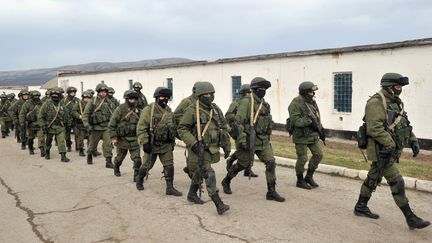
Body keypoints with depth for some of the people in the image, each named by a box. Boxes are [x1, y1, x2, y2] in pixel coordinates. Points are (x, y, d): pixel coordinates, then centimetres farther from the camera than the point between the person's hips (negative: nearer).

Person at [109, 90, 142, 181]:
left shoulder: (137, 110, 5)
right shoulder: (120, 109, -11)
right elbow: (111, 124, -10)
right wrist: (113, 137, -15)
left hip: (134, 139, 3)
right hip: (122, 139, -3)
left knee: (137, 159, -7)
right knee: (120, 157, 19)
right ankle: (116, 168, 47)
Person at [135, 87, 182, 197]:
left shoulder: (169, 111, 8)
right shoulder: (149, 110, -14)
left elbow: (172, 127, 17)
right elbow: (141, 128, -18)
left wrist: (173, 142, 16)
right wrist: (145, 143, -22)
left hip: (166, 145, 5)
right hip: (152, 144, -5)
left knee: (169, 166, 2)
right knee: (146, 166, 11)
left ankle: (170, 188, 9)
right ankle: (139, 180, 37)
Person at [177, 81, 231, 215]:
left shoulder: (216, 109, 6)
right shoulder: (192, 110, -14)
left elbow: (224, 128, 13)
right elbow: (181, 129, -14)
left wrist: (226, 146, 11)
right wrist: (193, 143, -24)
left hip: (212, 148, 7)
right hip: (198, 149, -7)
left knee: (199, 173, 22)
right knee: (209, 175, -12)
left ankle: (192, 195, 41)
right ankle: (219, 204, -11)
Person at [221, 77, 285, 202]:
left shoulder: (265, 104, 10)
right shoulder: (246, 103, -14)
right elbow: (238, 123, -19)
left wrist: (267, 138, 22)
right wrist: (242, 140, -23)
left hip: (263, 141, 6)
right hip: (248, 140, -6)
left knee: (271, 163, -5)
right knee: (243, 164, 8)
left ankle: (271, 192, 3)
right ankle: (226, 181, 33)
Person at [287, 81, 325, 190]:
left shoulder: (312, 101, 8)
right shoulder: (295, 104, -17)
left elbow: (317, 117, 17)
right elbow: (295, 121, -25)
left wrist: (321, 130, 15)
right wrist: (309, 121, -31)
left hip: (313, 135, 8)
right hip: (301, 136, -7)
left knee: (318, 155, 6)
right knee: (302, 159, 0)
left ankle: (309, 177, 22)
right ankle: (300, 181, 18)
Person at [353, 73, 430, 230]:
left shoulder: (396, 103, 14)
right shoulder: (376, 103, -16)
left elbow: (405, 124, 18)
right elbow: (374, 128, -25)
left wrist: (413, 140, 5)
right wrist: (391, 145, -27)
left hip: (392, 151, 10)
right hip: (382, 151, -10)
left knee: (373, 179, 17)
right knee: (397, 183, -6)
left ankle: (361, 207, 30)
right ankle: (410, 218, 1)